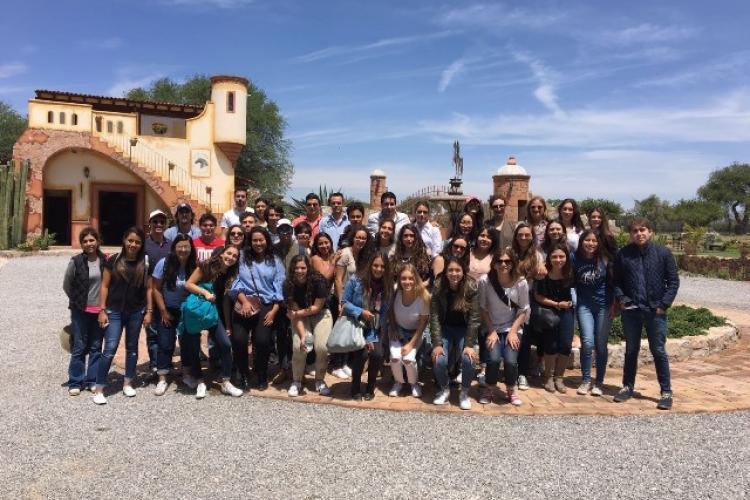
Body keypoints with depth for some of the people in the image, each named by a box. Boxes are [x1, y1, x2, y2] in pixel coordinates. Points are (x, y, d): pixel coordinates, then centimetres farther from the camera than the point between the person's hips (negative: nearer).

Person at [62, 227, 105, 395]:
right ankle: (75, 382, 15)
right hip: (81, 311, -2)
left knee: (96, 347, 10)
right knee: (79, 347, 5)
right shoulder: (76, 262, -7)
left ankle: (92, 380, 21)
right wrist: (77, 301, 7)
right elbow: (66, 285, 2)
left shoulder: (105, 261, -1)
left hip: (100, 311, 2)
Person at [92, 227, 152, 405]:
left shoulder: (145, 263, -1)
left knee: (132, 347, 13)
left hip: (136, 312, 2)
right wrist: (102, 310, -6)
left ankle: (127, 383, 27)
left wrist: (149, 311, 0)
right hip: (114, 311, -2)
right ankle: (99, 388, 4)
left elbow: (148, 289, 3)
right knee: (110, 349, -6)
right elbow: (105, 286, -2)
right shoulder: (113, 260, -5)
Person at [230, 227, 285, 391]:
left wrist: (274, 311, -7)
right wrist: (244, 301, -11)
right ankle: (243, 374, 10)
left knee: (262, 340, -18)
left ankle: (262, 376, 8)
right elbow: (237, 282, 5)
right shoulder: (243, 259, 12)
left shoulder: (275, 261, 12)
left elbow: (279, 287, 4)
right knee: (238, 339, -16)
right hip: (244, 303, 1)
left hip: (266, 305, -1)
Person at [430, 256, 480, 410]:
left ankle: (465, 392, 3)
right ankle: (444, 389, 12)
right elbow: (434, 317, -14)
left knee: (468, 359, -24)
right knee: (439, 360, -19)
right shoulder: (438, 287, -15)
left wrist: (469, 345, -22)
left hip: (464, 329, -1)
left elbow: (474, 318, -17)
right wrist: (437, 344, -20)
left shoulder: (472, 287, -18)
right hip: (445, 328, 1)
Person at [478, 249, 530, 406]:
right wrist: (491, 331, -10)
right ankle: (488, 388, 8)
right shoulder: (485, 281, -14)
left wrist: (513, 331, -12)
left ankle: (512, 390, 12)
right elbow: (483, 308, -5)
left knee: (510, 360, -19)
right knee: (494, 359, -22)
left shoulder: (521, 283, -12)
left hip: (512, 328, 0)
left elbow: (523, 310, -3)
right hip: (492, 328, 0)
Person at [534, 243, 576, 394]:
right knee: (551, 345, -4)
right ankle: (548, 378, 15)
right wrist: (557, 304, -12)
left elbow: (573, 290, 9)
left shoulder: (570, 274, -8)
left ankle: (559, 378, 14)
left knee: (566, 345, -5)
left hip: (566, 311, 2)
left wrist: (570, 303, -7)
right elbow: (537, 296, -7)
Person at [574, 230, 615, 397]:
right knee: (587, 342, -11)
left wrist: (614, 305, -1)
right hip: (584, 305, 0)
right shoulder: (575, 259, -3)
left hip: (604, 305, 0)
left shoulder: (605, 259, -4)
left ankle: (599, 382, 15)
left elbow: (613, 283, 2)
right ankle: (585, 380, 5)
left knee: (601, 345, 2)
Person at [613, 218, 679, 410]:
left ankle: (666, 392, 17)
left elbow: (673, 281, -1)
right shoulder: (623, 254, 1)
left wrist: (664, 304, -8)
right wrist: (621, 298, -6)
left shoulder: (663, 253, -3)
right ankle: (627, 387, 26)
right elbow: (616, 280, 9)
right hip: (631, 310, 2)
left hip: (655, 310, -2)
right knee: (631, 350, 14)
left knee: (659, 351, 5)